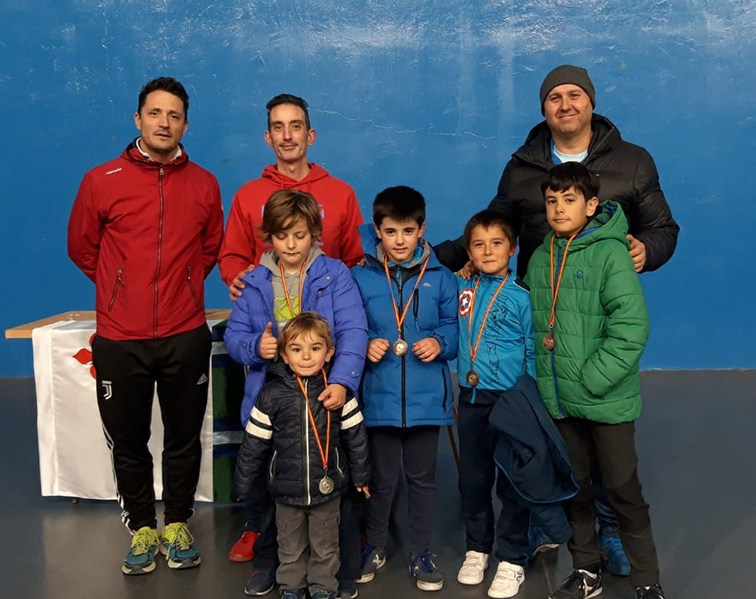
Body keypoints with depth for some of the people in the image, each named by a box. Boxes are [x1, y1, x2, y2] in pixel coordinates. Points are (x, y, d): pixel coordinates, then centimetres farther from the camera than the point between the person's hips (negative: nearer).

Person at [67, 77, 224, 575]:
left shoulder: (204, 185, 1)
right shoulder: (102, 182, -4)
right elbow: (82, 248, 9)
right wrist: (122, 288, 12)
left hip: (186, 337, 1)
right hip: (120, 340, -1)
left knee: (184, 439, 12)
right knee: (128, 442, 11)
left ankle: (178, 524, 30)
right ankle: (142, 528, 30)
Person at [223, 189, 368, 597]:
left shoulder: (335, 275, -4)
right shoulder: (256, 282, 6)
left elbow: (353, 332, -15)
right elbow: (233, 335, 5)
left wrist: (342, 381, -30)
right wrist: (254, 347, -18)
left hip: (324, 400, -2)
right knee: (264, 488, 12)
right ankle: (268, 562, 35)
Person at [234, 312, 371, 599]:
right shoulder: (271, 394, -11)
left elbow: (355, 437, 1)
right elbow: (253, 444, -4)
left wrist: (360, 476, 7)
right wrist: (243, 484, 1)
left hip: (327, 489, 0)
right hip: (286, 490, 0)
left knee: (325, 546, 17)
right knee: (291, 547, 19)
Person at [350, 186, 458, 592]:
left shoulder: (439, 277, 1)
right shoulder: (360, 277, -2)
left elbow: (453, 327, 3)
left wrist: (439, 343, -16)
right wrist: (366, 346, -17)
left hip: (426, 396, 1)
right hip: (379, 395, 0)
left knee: (422, 477, 13)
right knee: (380, 477, 13)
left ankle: (421, 554, 29)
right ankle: (374, 547, 34)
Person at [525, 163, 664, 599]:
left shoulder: (610, 253, -11)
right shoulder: (540, 259, 7)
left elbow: (632, 326, -18)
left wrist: (593, 379, -19)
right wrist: (544, 378, 6)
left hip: (608, 400, -5)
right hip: (560, 400, 5)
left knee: (623, 490, 4)